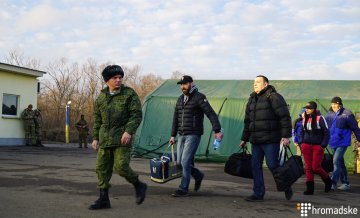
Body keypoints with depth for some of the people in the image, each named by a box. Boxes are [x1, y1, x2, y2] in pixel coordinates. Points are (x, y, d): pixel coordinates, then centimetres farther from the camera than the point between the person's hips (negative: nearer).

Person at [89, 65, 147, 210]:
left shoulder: (129, 94, -3)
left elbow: (137, 115, -10)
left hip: (122, 138, -5)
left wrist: (129, 131, -23)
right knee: (102, 168, 4)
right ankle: (103, 199, 14)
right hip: (105, 139, 6)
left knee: (121, 167, -14)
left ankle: (139, 186, 12)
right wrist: (95, 138, 14)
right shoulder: (101, 97, 12)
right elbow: (97, 120, 18)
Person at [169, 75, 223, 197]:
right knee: (180, 162, 10)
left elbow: (211, 114, -16)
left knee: (185, 161, -9)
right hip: (181, 135, 8)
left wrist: (217, 130, -25)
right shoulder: (180, 99, 14)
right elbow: (176, 118, 19)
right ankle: (198, 176, 32)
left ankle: (183, 189, 2)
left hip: (193, 135, -8)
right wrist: (173, 135, 18)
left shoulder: (199, 97, -9)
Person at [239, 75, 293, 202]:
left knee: (272, 165, -4)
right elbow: (247, 121, 23)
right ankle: (258, 194, 13)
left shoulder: (274, 97, -6)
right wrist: (244, 139, 23)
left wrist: (286, 136, -18)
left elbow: (285, 117, -12)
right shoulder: (252, 100, 17)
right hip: (256, 141, 7)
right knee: (255, 166, 5)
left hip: (270, 140, -7)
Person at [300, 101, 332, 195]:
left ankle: (328, 181, 23)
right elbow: (302, 132, 21)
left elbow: (326, 132, -7)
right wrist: (302, 143, 11)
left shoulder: (320, 118, -8)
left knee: (315, 167, -4)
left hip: (318, 146, -5)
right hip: (306, 146, 5)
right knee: (308, 167, 3)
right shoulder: (304, 119, 9)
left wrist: (323, 145, -10)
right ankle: (309, 188, 8)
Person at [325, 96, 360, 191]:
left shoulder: (347, 114, -9)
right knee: (340, 163, 14)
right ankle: (345, 182, 24)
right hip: (334, 142, 6)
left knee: (336, 161, -13)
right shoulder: (330, 114, 6)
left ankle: (333, 183, -10)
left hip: (343, 142, -6)